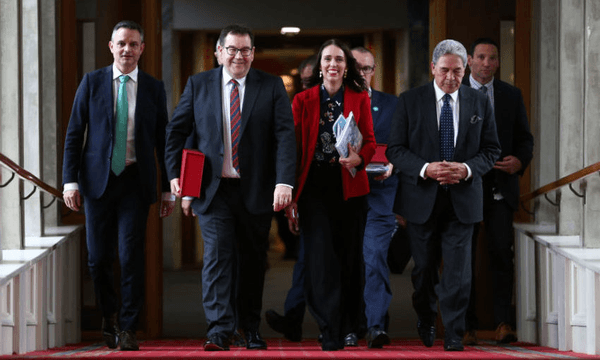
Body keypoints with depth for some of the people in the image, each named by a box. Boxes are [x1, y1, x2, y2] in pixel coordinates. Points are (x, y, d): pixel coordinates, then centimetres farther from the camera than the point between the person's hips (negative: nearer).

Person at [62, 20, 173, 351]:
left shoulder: (154, 88, 7)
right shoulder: (92, 83, 5)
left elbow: (163, 141, 9)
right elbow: (74, 134, 4)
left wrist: (168, 189, 6)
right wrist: (70, 180, -5)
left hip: (136, 181, 0)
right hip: (98, 180, 0)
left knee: (131, 256, -7)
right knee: (98, 258, 3)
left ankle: (127, 328, 4)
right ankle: (109, 315, 28)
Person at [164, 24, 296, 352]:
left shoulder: (272, 87, 1)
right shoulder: (198, 85, 5)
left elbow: (285, 136, -7)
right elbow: (176, 131, 10)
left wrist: (284, 181, -19)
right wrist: (174, 173, -3)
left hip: (257, 191, 1)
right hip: (213, 189, 0)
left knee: (253, 261, 11)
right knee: (217, 255, -12)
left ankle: (251, 329, 26)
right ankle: (219, 331, -15)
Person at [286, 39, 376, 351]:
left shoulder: (360, 99, 8)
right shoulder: (303, 100, 6)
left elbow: (370, 141, 6)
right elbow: (294, 149, 4)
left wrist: (358, 158, -18)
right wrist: (290, 196, -1)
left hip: (350, 187, 1)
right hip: (314, 187, -1)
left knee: (349, 257, 4)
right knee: (321, 257, -9)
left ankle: (349, 328, 17)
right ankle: (330, 333, -7)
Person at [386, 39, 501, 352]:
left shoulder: (479, 103, 5)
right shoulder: (410, 101, 0)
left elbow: (491, 149, 7)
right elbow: (395, 149, -2)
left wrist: (467, 169, -13)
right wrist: (424, 169, -18)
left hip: (463, 199, 0)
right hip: (422, 199, 0)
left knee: (458, 270, -7)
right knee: (424, 268, 12)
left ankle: (454, 335, 0)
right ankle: (426, 321, 36)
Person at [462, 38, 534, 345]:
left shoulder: (511, 95, 11)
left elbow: (525, 138, 14)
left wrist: (520, 161, -6)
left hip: (500, 187, 1)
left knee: (502, 253, -9)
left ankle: (504, 323, -4)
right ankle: (467, 327, 8)